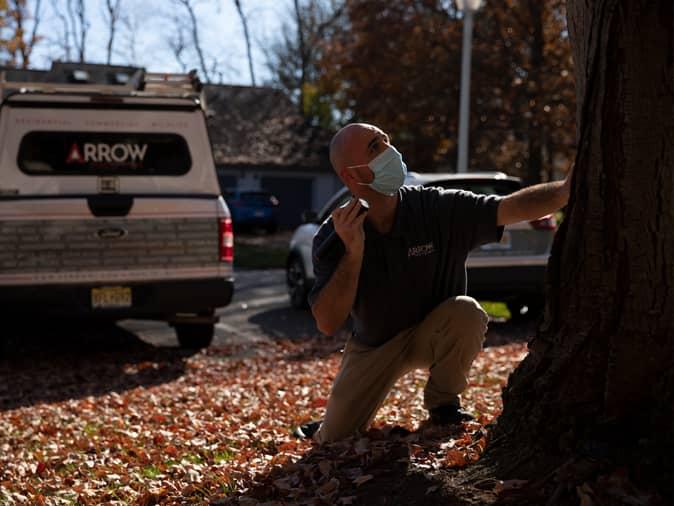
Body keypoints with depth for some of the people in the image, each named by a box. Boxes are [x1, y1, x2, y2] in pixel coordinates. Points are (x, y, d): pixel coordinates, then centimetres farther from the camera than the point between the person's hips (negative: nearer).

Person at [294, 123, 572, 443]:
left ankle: (443, 404, -7)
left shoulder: (437, 207, -21)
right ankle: (332, 426, 32)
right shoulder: (333, 236, -19)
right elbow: (327, 324, -26)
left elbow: (513, 207, -32)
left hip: (432, 334, 0)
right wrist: (353, 253, -37)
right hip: (374, 345, 1)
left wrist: (565, 189, -52)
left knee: (466, 313, -33)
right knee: (335, 440, -8)